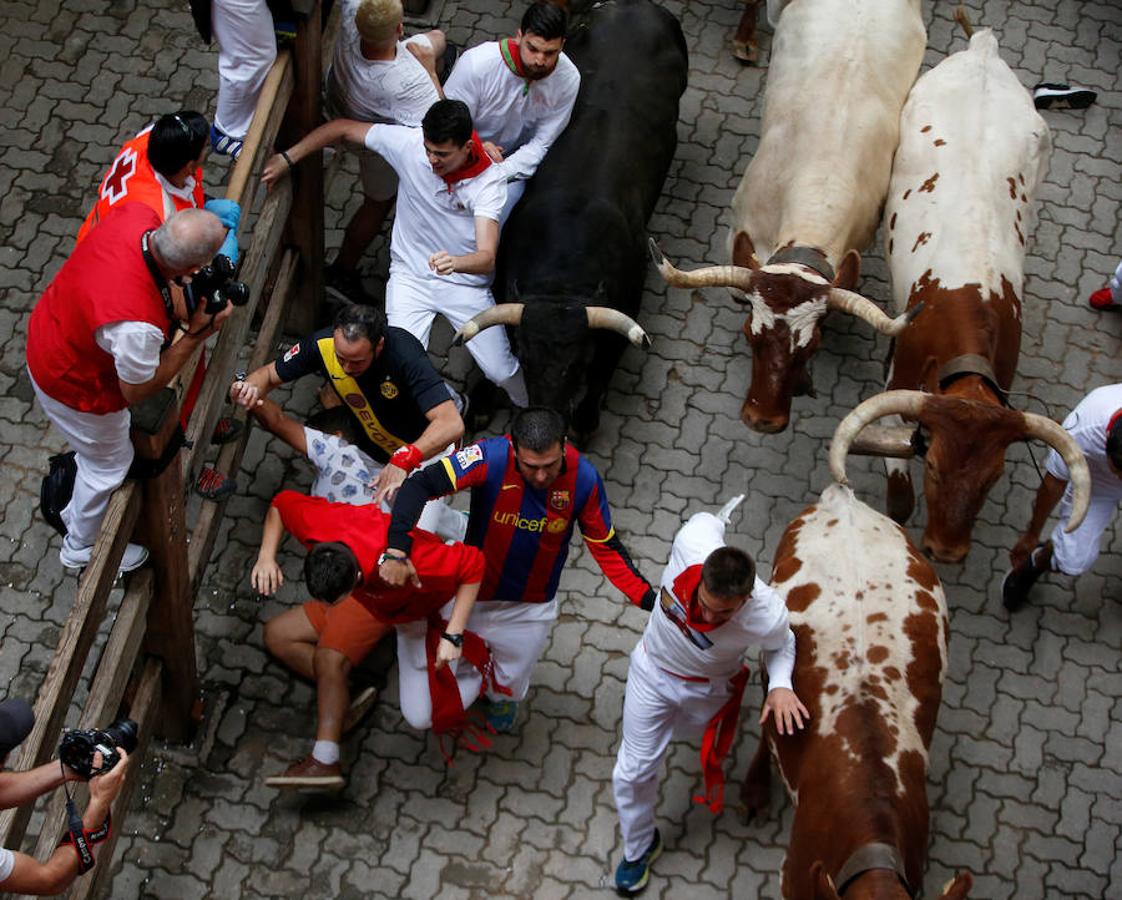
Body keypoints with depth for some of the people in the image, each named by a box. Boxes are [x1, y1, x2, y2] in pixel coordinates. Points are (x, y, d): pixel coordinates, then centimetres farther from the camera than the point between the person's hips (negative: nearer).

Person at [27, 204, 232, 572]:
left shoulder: (137, 215, -29)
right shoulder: (136, 324, -48)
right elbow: (137, 391, -24)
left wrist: (170, 287, -14)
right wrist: (196, 335, -23)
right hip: (75, 388, -7)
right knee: (108, 466, 23)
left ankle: (78, 512, 66)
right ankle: (82, 547, 53)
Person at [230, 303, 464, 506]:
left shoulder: (404, 352, -39)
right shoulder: (322, 345, -28)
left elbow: (452, 425, -46)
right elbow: (269, 374, -9)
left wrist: (404, 460, -61)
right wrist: (250, 388, -35)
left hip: (428, 446, -3)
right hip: (374, 452, 4)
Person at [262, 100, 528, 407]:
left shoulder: (489, 182, -25)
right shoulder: (409, 142, -20)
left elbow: (487, 257, -36)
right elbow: (343, 128, -6)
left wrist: (455, 262, -58)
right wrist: (287, 158, -11)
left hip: (465, 283, -1)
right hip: (410, 275, 2)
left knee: (501, 372, -1)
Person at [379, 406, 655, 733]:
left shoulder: (583, 479, -20)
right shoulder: (492, 458, -30)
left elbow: (607, 548, -8)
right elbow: (420, 486, -33)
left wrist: (648, 599, -17)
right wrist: (396, 552, -44)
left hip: (530, 608, 2)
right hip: (471, 595, -2)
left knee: (507, 691, 22)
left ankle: (500, 696, 62)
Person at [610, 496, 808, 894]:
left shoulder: (767, 617, -41)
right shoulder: (693, 542, -42)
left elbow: (781, 645, -14)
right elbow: (706, 520, -15)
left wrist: (780, 685, -32)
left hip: (707, 691, -1)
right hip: (652, 671, 1)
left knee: (710, 754, 32)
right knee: (633, 771, 9)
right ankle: (639, 846, 38)